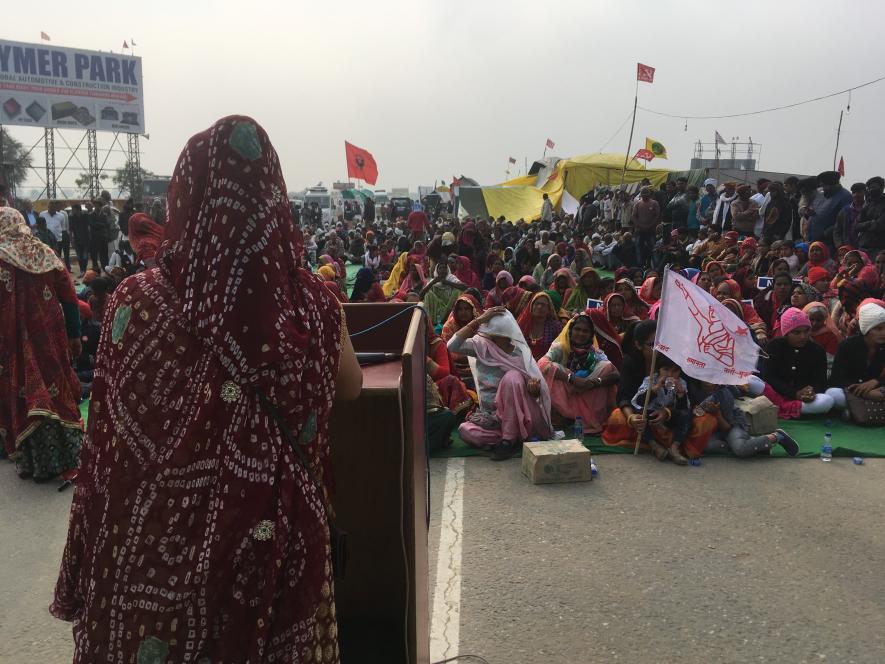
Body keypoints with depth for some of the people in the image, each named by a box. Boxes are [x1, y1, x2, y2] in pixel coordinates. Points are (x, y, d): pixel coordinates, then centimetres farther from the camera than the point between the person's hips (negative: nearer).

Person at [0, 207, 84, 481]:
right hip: (51, 339, 4)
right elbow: (69, 297, 2)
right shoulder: (46, 254, 3)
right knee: (56, 392, 14)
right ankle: (66, 456, 23)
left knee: (25, 398, 8)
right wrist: (74, 335, 8)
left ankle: (36, 462, 17)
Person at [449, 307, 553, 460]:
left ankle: (509, 439, -24)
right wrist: (478, 321, -22)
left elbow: (541, 391, -6)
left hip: (519, 416, -2)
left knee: (512, 377, -31)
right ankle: (517, 438, -14)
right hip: (490, 416, 2)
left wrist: (534, 390, -32)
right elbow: (452, 346, -20)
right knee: (465, 431, -29)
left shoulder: (521, 354, -9)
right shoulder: (482, 346, -3)